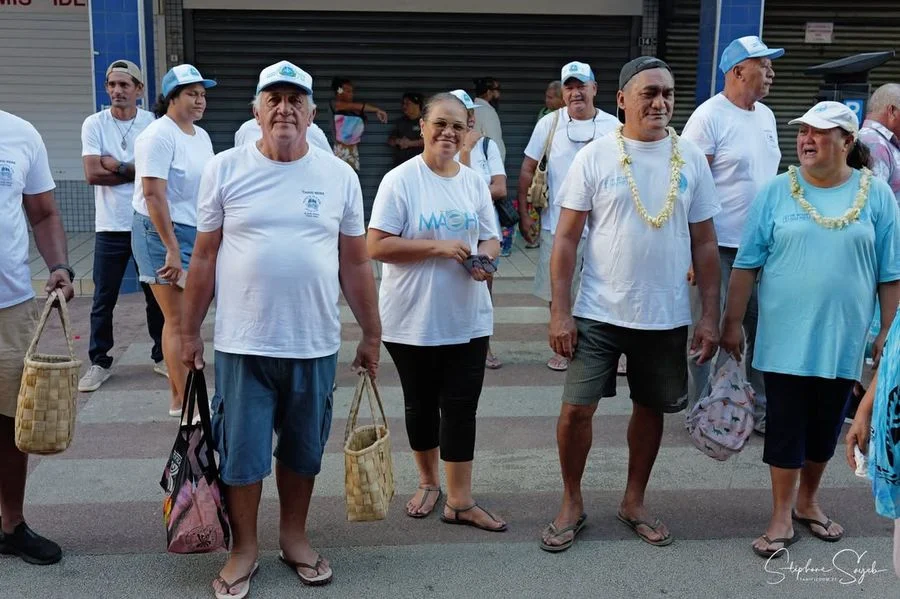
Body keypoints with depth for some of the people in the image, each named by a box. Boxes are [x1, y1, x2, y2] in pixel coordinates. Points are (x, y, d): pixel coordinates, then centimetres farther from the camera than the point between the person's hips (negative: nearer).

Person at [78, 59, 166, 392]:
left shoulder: (154, 124, 0)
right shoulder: (94, 124, -1)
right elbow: (92, 174, -11)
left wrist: (115, 165, -12)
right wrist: (135, 170, -9)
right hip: (110, 227, 0)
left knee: (156, 295, 10)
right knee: (103, 300, 7)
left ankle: (161, 356, 25)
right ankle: (99, 362, 19)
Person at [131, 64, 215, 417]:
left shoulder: (201, 136, 14)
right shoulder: (159, 136, -12)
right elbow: (154, 194, -19)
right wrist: (172, 249, -22)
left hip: (196, 233, 8)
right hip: (162, 233, -8)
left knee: (184, 318, 11)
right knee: (179, 319, -6)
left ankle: (177, 397, 20)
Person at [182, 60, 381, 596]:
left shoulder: (339, 176, 2)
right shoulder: (226, 169, -1)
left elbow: (355, 264, 6)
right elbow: (205, 258, 3)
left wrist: (372, 334, 7)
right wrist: (190, 331, 4)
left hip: (315, 345, 2)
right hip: (243, 344, -1)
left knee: (303, 450, 15)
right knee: (242, 452, 7)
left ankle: (294, 536, 35)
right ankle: (245, 547, 27)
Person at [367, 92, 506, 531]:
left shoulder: (474, 182, 6)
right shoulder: (400, 180, -8)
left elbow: (490, 238, 13)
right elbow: (376, 247, -14)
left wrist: (485, 258, -11)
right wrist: (439, 248, -20)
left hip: (468, 319, 3)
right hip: (413, 321, -3)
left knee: (461, 408, 4)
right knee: (421, 405, 13)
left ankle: (460, 501, 15)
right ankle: (428, 482, 35)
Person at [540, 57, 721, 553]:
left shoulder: (691, 159, 1)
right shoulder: (594, 157, -5)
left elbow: (704, 243, 5)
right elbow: (566, 238, -5)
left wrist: (711, 316, 2)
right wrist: (560, 312, -10)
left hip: (667, 317, 2)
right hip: (599, 313, -2)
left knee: (650, 409, 14)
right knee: (576, 409, -1)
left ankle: (634, 502, 33)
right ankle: (572, 504, 21)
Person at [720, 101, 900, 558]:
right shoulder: (777, 191, -3)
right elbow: (746, 264, -1)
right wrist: (732, 323, -3)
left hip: (844, 340, 1)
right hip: (785, 338, -1)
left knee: (826, 426, 14)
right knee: (785, 426, 5)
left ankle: (808, 500, 35)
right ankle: (782, 517, 19)